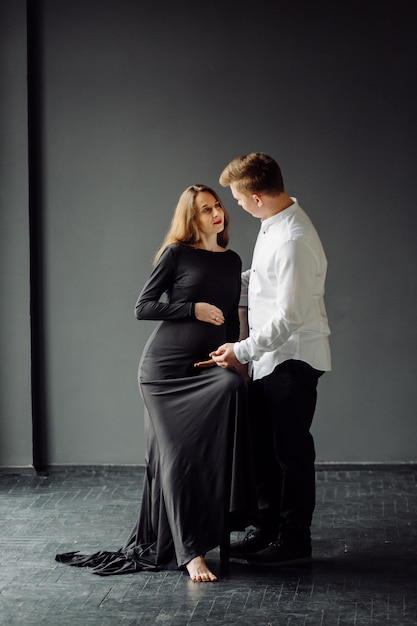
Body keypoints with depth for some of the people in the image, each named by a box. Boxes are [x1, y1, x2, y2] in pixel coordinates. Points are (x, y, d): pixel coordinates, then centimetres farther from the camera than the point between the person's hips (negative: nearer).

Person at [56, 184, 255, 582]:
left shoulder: (232, 261, 15)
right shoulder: (176, 254, 0)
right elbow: (143, 307, -4)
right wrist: (193, 309, -12)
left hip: (208, 366, 4)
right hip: (165, 367, -4)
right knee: (178, 456, -11)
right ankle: (190, 553, -14)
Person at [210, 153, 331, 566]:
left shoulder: (293, 241, -26)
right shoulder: (274, 221, 5)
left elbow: (289, 316, -25)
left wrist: (242, 350, -18)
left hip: (292, 359, -10)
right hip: (268, 357, 10)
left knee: (291, 451, 1)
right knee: (262, 445, 16)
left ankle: (294, 541, 13)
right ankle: (266, 528, 28)